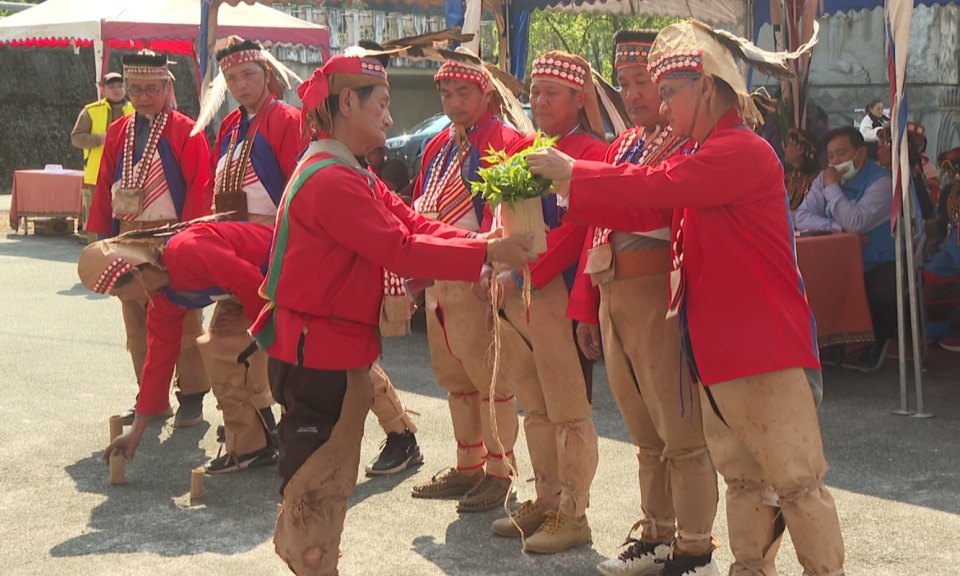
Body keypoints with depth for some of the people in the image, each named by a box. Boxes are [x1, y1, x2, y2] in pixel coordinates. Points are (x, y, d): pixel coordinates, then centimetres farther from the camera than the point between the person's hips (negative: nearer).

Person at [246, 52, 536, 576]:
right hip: (317, 352, -11)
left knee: (330, 479, 19)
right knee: (317, 482, -1)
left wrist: (481, 242, -9)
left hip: (340, 350, 11)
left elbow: (411, 223, 6)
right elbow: (400, 249, -25)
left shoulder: (354, 176, 14)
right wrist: (487, 253, -22)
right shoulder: (332, 179, -21)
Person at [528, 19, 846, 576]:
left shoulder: (742, 150, -15)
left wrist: (572, 172, -12)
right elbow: (640, 209, 14)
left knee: (796, 480, -3)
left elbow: (655, 185, -21)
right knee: (744, 478, 15)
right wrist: (569, 187, 4)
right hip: (718, 351, 10)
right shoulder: (705, 157, 17)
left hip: (767, 348, -10)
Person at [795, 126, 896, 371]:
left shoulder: (880, 181, -16)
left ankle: (879, 338, 1)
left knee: (882, 295, -35)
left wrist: (832, 187, -19)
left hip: (879, 263, -5)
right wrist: (839, 228, -20)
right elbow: (802, 217, -6)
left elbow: (855, 223, -28)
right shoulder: (825, 177, 3)